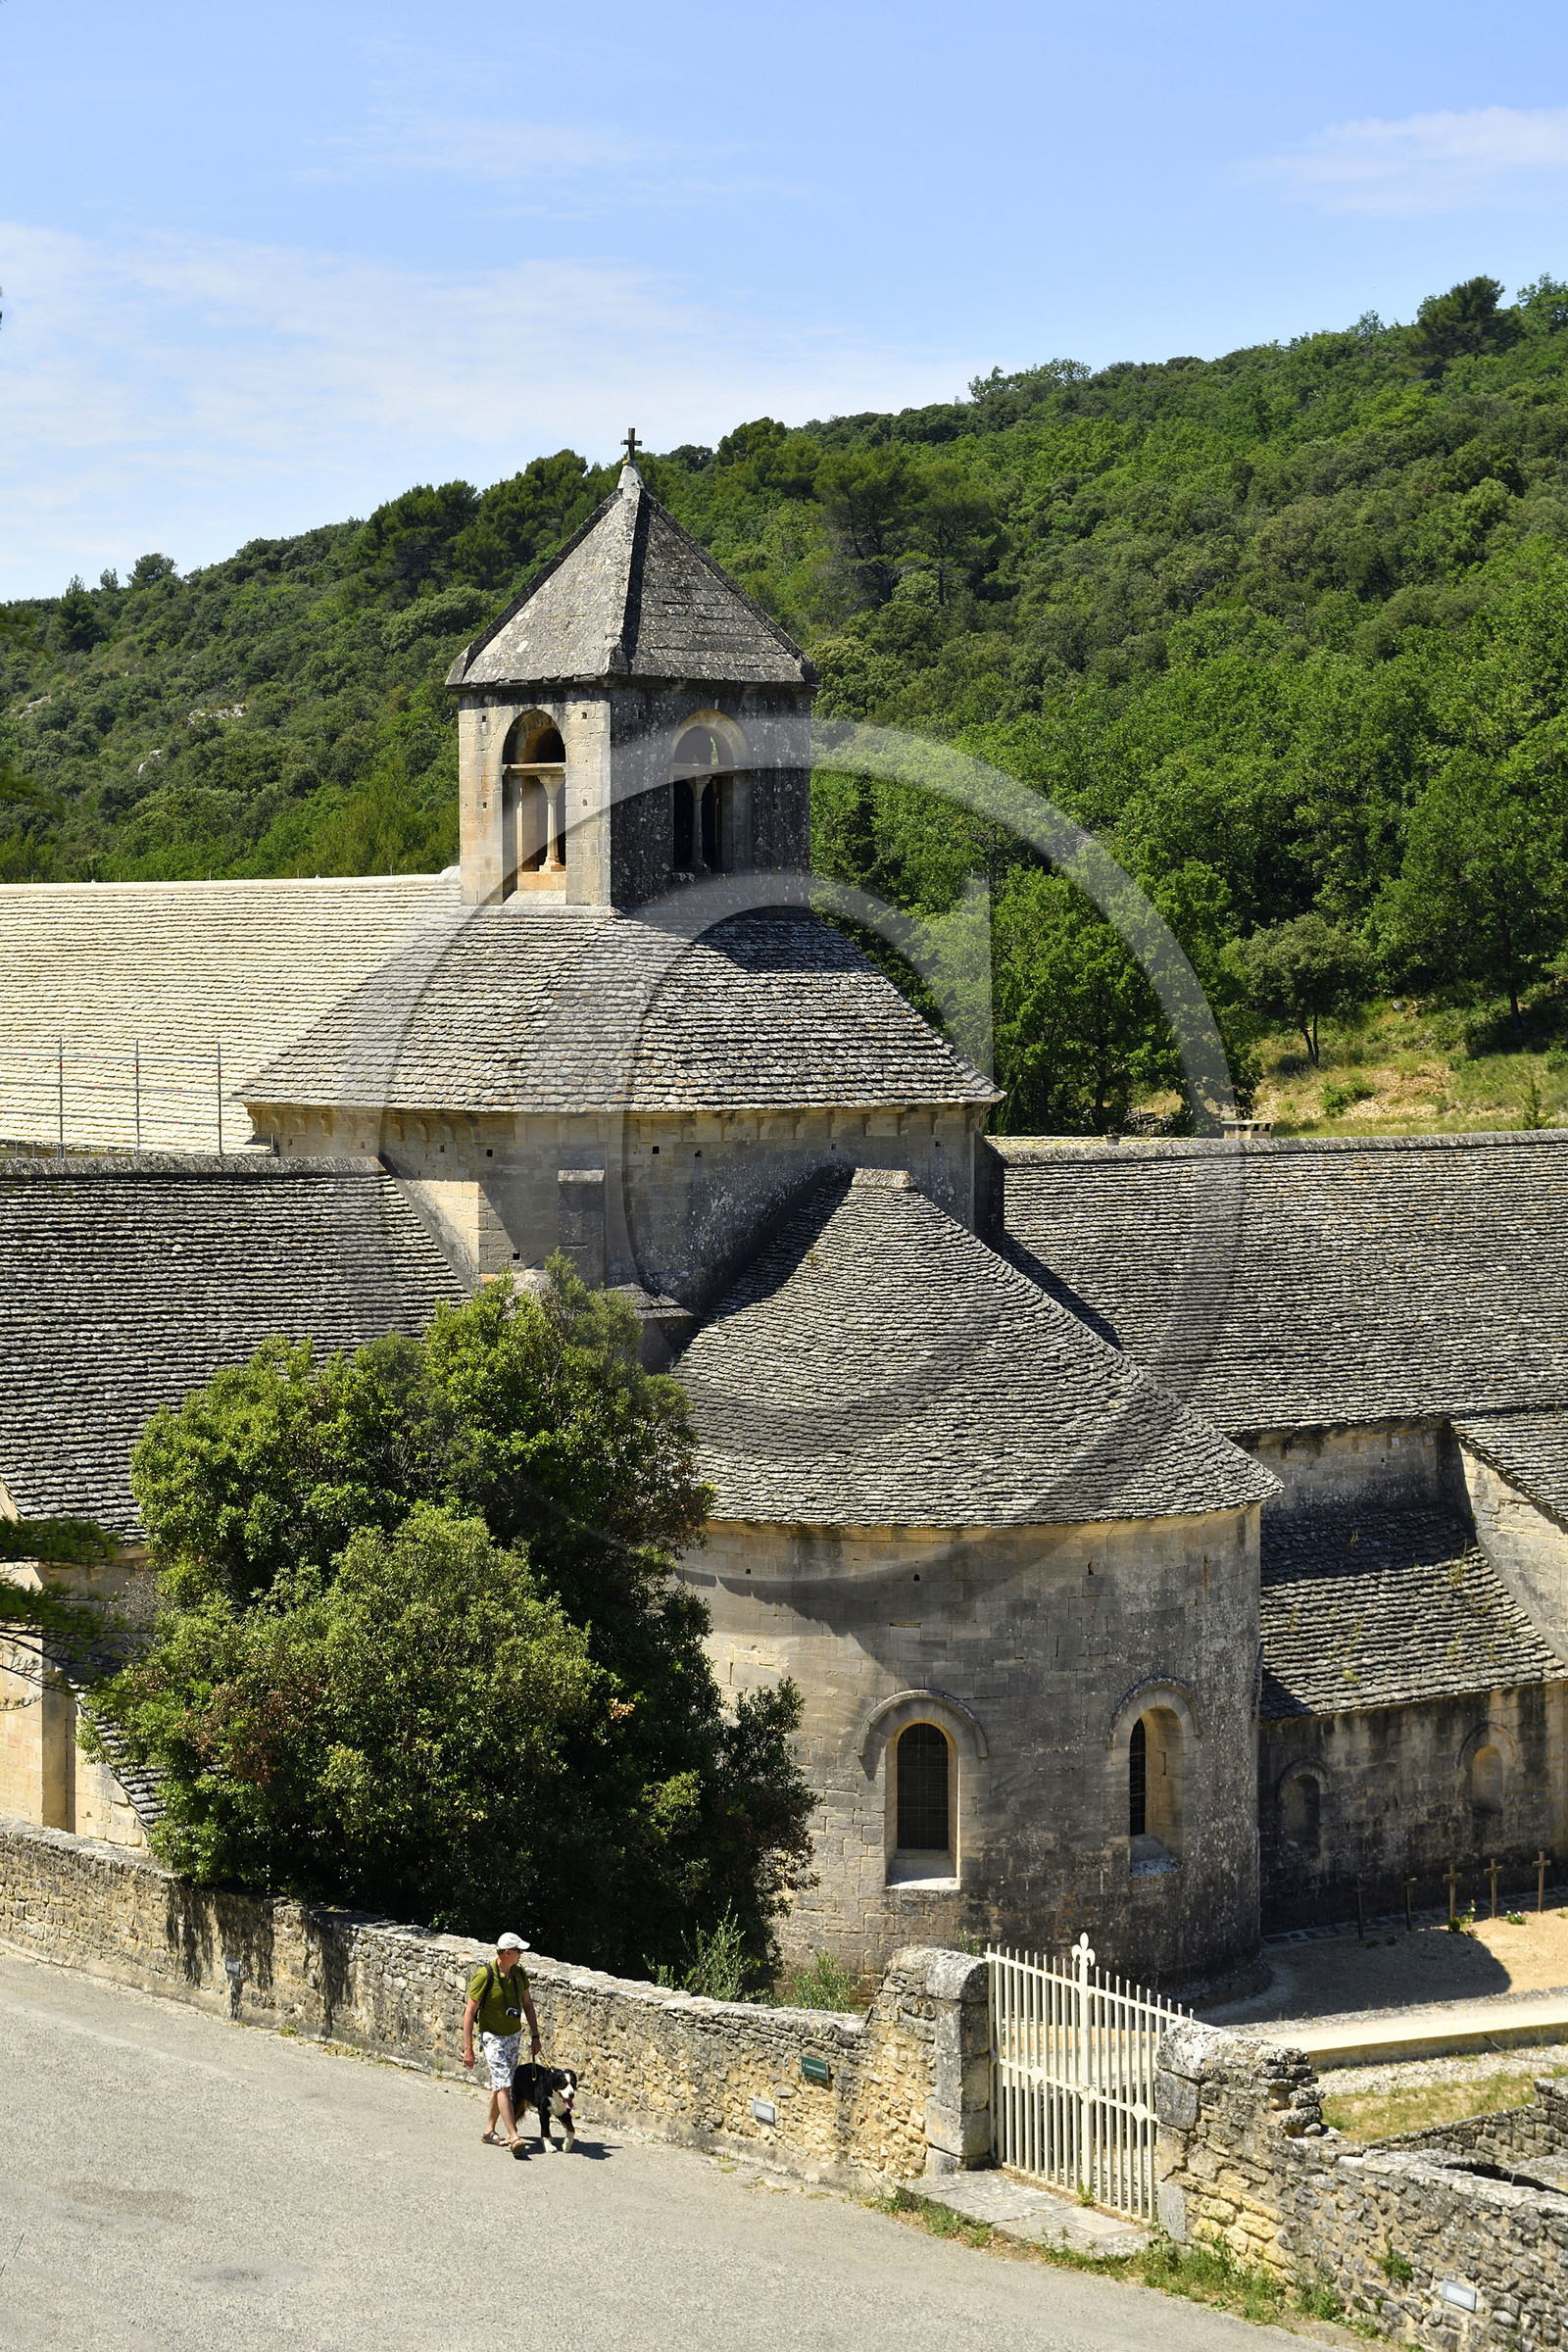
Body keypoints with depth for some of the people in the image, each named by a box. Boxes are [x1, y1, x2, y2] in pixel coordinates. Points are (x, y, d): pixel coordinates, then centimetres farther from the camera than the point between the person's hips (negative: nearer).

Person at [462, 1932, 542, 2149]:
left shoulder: (519, 1973, 0)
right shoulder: (485, 1976, -19)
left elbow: (527, 2004, 13)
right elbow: (470, 2013, -15)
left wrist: (535, 2036, 9)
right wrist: (468, 2048, -16)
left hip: (514, 2035, 7)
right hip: (492, 2037, -7)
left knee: (500, 2084, 12)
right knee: (503, 2085, -13)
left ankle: (489, 2131, 23)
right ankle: (513, 2136, -17)